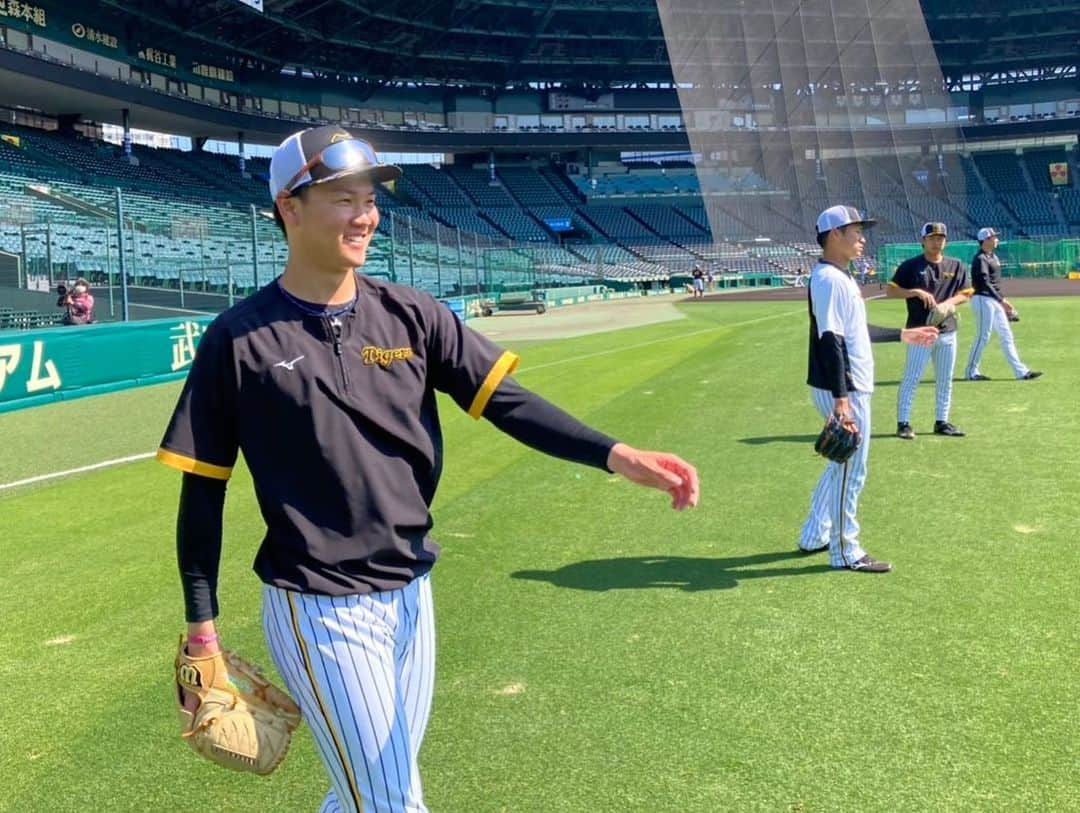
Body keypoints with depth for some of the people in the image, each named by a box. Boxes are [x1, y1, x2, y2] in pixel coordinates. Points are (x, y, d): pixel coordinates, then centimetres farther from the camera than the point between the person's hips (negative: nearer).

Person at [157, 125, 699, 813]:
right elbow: (203, 491, -5)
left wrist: (614, 455, -24)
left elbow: (507, 402, -9)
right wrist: (202, 626, -4)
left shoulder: (411, 316, 0)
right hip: (319, 611, -5)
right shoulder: (238, 340, -10)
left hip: (411, 595, 5)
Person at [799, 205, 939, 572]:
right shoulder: (829, 279, -18)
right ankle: (846, 552, 10)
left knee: (841, 466, 20)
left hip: (852, 389, 11)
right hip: (843, 391, -11)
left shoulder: (839, 277, 14)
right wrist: (841, 398, -28)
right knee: (850, 470, -1)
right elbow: (830, 340, -24)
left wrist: (902, 335, 27)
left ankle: (814, 537, 29)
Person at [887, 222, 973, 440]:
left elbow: (965, 294, 12)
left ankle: (941, 422, 20)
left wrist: (949, 302, -7)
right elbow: (890, 291, -4)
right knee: (911, 378, -6)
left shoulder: (955, 266, 10)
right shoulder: (911, 266, -2)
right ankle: (903, 423, -2)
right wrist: (916, 292, -17)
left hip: (947, 331, 5)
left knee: (945, 379, 11)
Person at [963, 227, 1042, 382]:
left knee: (1007, 336, 7)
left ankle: (1021, 371, 7)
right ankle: (971, 372, 6)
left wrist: (1003, 301, 17)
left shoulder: (993, 256, 15)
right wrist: (1002, 300, -25)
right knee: (983, 337, -5)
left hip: (995, 301, 10)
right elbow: (985, 284, -22)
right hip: (983, 300, -10)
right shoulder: (980, 259, -14)